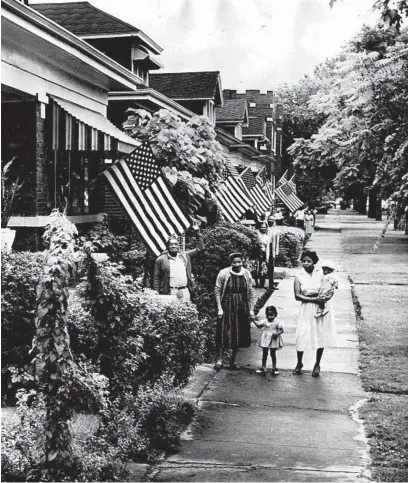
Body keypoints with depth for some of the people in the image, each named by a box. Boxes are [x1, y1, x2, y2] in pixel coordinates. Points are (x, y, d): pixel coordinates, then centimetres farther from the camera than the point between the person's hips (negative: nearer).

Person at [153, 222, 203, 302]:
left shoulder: (185, 256, 16)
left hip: (184, 291, 3)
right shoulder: (161, 259, 6)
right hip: (169, 292, -3)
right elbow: (156, 278, 5)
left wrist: (197, 232, 17)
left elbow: (199, 248, 22)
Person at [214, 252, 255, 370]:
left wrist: (251, 310, 4)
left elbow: (250, 293, 7)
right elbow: (217, 290, -6)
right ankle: (220, 359, 5)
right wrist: (219, 308, -12)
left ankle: (233, 361, 19)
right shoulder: (223, 273, -8)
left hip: (242, 308, 3)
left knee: (238, 335, 8)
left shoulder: (247, 274, 2)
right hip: (227, 307, -3)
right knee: (224, 334, -5)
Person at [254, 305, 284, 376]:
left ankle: (274, 367, 18)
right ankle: (263, 367, 15)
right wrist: (254, 321, 7)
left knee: (273, 354, 6)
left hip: (273, 340, -3)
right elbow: (259, 326, 17)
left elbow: (281, 330, -8)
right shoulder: (265, 322, 4)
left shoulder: (276, 323, -9)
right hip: (265, 340, 3)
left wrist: (277, 333, -27)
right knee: (264, 354, 7)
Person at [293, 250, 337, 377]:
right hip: (307, 309, 0)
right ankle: (299, 363, 16)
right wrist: (313, 299, -17)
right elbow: (297, 295, -7)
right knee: (301, 336, -4)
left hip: (322, 308, 1)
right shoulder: (299, 277, 0)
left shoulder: (321, 274, 1)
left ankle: (317, 364, 19)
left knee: (321, 336, 4)